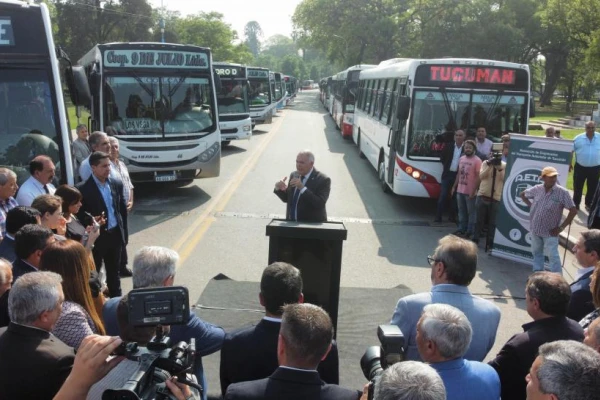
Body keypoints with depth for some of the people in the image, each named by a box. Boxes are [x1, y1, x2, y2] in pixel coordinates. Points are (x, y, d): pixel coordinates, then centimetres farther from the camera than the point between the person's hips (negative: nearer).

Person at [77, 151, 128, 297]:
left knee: (114, 273, 18)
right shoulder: (83, 189, -12)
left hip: (115, 235, 5)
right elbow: (79, 215, -8)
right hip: (96, 237, -5)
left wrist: (123, 232, 9)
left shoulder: (117, 184, 4)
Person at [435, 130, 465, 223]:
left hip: (459, 176, -1)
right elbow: (442, 157, 13)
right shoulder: (448, 146, 3)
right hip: (448, 174, 1)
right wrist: (446, 166, 5)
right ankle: (438, 216, 3)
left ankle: (452, 216, 17)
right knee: (443, 196, 0)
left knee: (455, 197, 8)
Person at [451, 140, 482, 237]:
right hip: (460, 190, 7)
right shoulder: (461, 159, 11)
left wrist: (473, 190, -18)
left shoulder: (477, 160, -10)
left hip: (470, 191, -7)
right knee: (461, 211, 14)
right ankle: (461, 229, 23)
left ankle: (470, 231, 8)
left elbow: (478, 177, -14)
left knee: (471, 212, 2)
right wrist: (454, 186, 15)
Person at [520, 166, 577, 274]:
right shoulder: (537, 189, -4)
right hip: (535, 229, 5)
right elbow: (523, 194, 16)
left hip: (550, 232, -5)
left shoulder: (562, 192, -16)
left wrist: (561, 227, -14)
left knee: (553, 256, -3)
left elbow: (573, 210, -13)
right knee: (536, 252, 19)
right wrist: (530, 205, 2)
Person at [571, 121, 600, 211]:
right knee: (577, 187, 10)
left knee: (592, 188, 11)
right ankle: (576, 203, 27)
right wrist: (569, 164, 3)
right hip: (580, 167, -1)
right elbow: (571, 151, 3)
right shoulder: (578, 138, -4)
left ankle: (588, 204, 29)